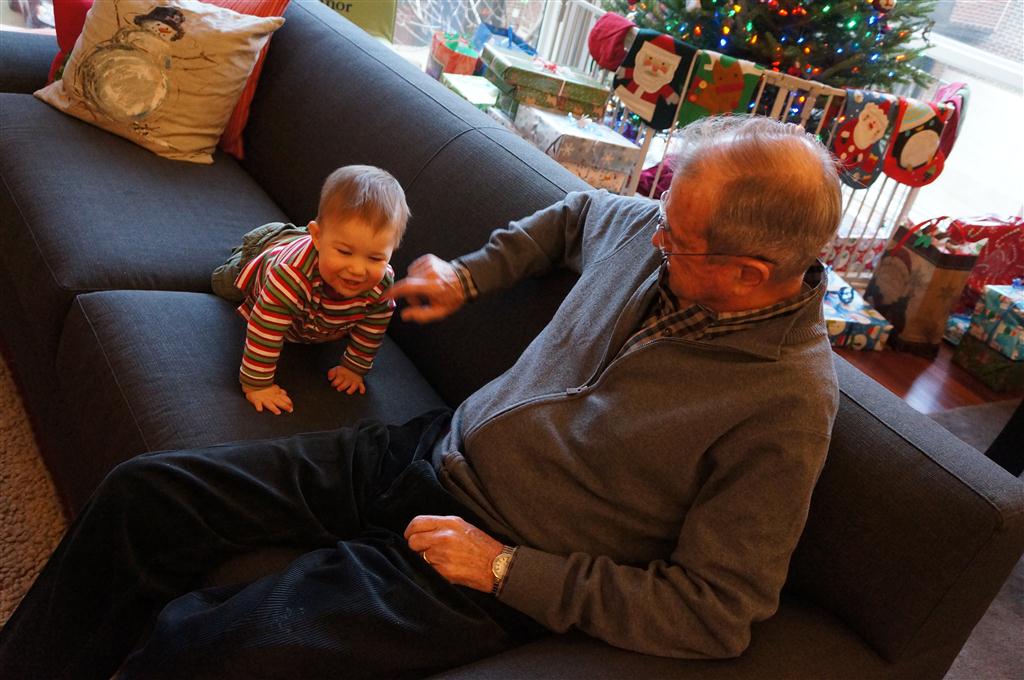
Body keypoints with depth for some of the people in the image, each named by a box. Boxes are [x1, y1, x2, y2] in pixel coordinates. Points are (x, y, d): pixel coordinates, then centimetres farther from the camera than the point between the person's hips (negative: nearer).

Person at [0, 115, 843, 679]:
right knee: (144, 493, -2)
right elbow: (572, 212, 22)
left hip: (499, 578, -6)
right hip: (429, 454, 7)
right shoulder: (649, 226, -2)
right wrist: (466, 277, 10)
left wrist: (507, 568, -18)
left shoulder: (788, 406, -19)